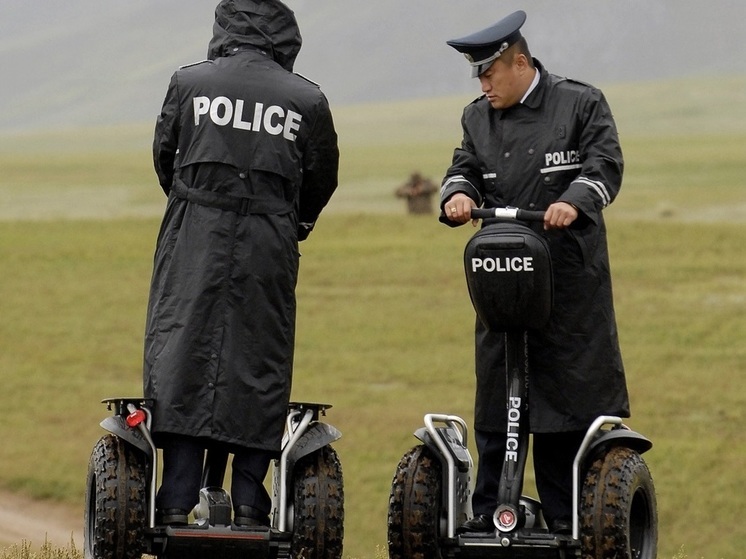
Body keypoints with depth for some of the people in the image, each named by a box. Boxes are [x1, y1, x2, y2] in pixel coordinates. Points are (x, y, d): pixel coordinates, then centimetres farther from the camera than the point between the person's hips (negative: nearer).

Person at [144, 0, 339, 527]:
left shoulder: (189, 83, 4)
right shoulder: (307, 100, 5)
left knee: (181, 353, 1)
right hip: (269, 247, 0)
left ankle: (177, 501, -5)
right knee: (259, 365, 7)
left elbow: (163, 155, 14)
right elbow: (322, 180, 13)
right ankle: (249, 503, 4)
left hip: (193, 242, 0)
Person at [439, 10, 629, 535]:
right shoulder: (478, 118, 15)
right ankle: (488, 511, 7)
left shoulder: (581, 103, 2)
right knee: (495, 397, 3)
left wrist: (573, 202, -26)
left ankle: (567, 520, 4)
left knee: (567, 395, -1)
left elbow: (605, 165, -7)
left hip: (571, 279, -4)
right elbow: (465, 170, 10)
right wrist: (458, 195, -14)